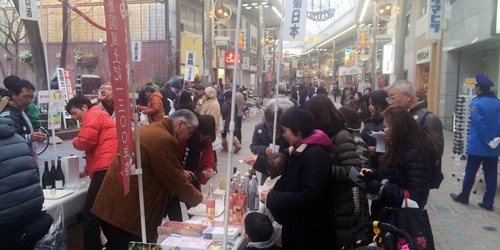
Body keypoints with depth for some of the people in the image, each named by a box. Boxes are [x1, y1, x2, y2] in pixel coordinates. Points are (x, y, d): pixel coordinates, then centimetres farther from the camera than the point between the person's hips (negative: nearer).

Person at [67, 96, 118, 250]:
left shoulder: (92, 115, 2)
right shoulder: (100, 116, 32)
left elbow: (86, 141, -10)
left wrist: (75, 142, 12)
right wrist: (86, 171, 33)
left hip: (106, 169, -10)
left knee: (89, 215, -7)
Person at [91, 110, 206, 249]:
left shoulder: (148, 129, 12)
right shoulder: (164, 140, -20)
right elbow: (176, 181, -14)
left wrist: (180, 173, 23)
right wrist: (199, 198, 0)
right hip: (126, 213, -10)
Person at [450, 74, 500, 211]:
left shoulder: (476, 103, -12)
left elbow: (479, 124, -20)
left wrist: (487, 140, -13)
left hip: (477, 145, -5)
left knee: (470, 171, 8)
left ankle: (463, 196, 21)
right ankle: (488, 202, 13)